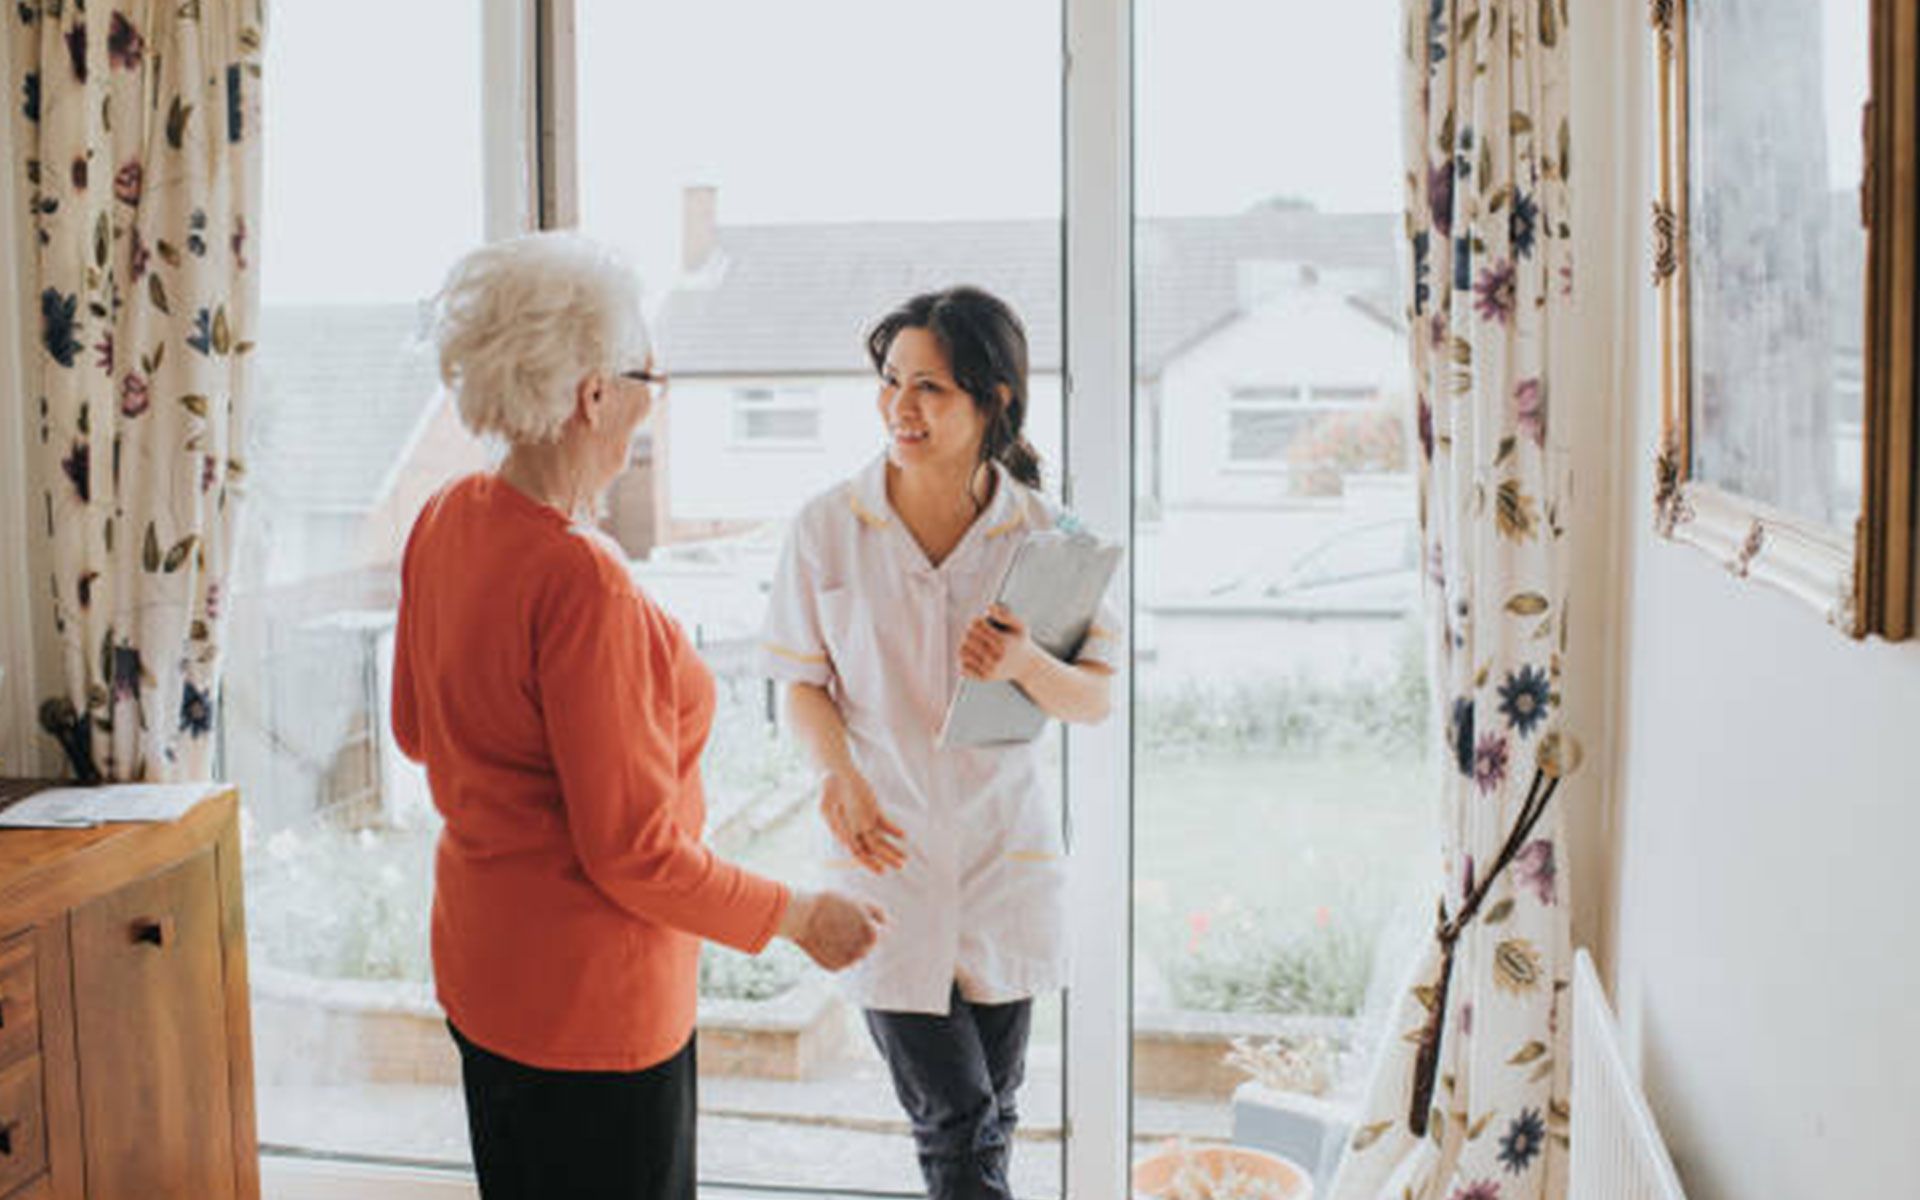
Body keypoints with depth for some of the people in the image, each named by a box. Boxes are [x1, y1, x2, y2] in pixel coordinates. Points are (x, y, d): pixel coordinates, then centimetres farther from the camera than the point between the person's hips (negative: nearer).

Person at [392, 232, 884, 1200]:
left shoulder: (446, 521, -2)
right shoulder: (581, 582, -29)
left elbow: (415, 729, 13)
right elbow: (633, 854, -24)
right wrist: (802, 919, -12)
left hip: (479, 966, 9)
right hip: (589, 999, -9)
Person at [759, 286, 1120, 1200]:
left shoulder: (1040, 531, -5)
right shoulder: (828, 526, -7)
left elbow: (1096, 701, -1)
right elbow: (802, 683, 1)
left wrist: (1027, 665, -23)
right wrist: (841, 773, -18)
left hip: (1004, 856, 2)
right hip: (886, 851, -1)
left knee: (989, 1121, 14)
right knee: (954, 1125, -3)